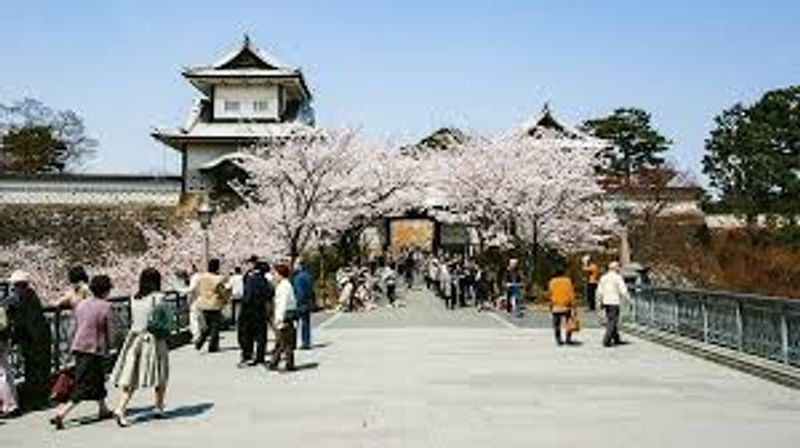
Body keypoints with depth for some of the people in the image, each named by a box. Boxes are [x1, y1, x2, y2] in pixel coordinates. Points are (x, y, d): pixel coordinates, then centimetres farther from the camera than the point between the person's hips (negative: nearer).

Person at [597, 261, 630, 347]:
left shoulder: (603, 277, 8)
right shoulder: (618, 277, -9)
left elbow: (599, 291, 7)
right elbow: (623, 290, -12)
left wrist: (600, 302, 14)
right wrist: (627, 297, 6)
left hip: (605, 302, 7)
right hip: (614, 302, -7)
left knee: (610, 320, 17)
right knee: (612, 322, -4)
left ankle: (616, 339, 25)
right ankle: (606, 341, -11)